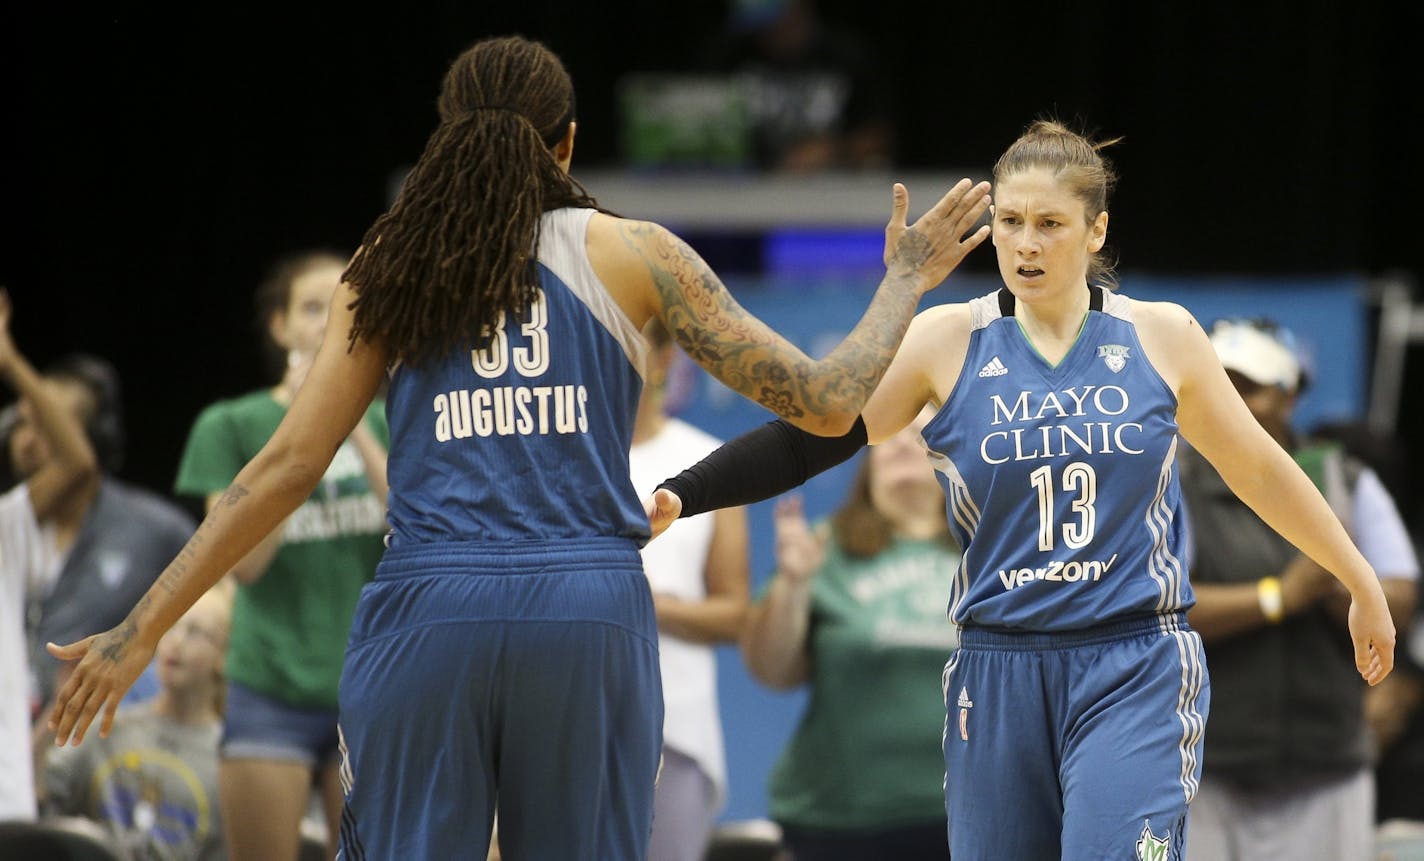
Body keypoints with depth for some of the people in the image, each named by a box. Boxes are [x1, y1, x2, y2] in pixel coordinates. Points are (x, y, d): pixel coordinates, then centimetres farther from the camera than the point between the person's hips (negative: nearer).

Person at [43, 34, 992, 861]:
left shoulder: (390, 270, 10)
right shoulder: (629, 254, 8)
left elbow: (288, 467, 5)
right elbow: (824, 401, 8)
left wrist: (142, 630, 9)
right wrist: (907, 281, 25)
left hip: (428, 615, 0)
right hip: (591, 612, 0)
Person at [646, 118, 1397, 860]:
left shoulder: (1160, 337, 2)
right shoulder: (948, 343, 0)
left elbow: (1259, 469, 15)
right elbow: (810, 435, -6)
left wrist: (1362, 586, 22)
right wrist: (678, 495, -19)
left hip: (1137, 672, -2)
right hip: (999, 680, 2)